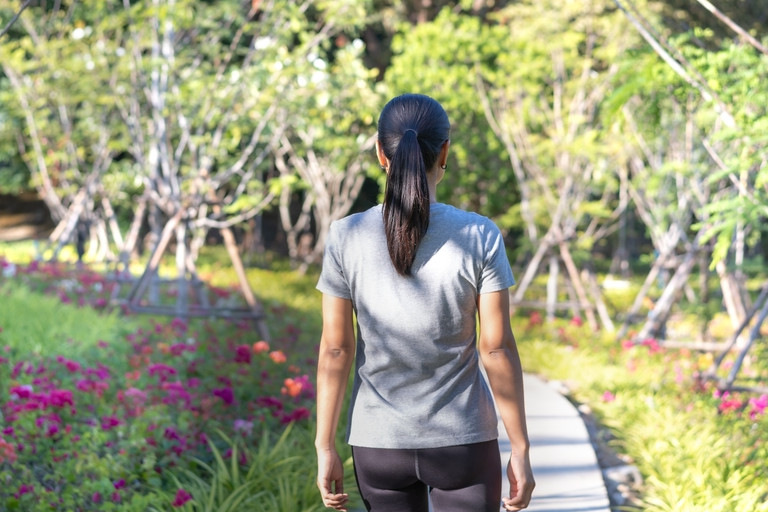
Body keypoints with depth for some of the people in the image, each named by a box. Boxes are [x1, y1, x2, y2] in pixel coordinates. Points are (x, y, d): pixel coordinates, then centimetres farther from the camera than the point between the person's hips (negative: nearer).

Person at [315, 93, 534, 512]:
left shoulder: (345, 238, -9)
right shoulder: (480, 237, -12)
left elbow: (335, 349, -6)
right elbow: (498, 348, -10)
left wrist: (325, 448, 1)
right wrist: (520, 450, -3)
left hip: (378, 445, 2)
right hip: (464, 443, -1)